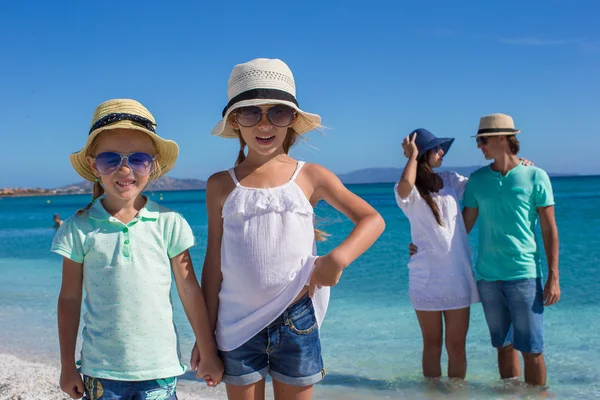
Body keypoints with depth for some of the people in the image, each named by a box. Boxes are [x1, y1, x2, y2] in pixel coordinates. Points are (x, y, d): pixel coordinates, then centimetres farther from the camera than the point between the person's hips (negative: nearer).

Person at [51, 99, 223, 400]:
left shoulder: (169, 223, -5)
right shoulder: (79, 228, -4)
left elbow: (190, 291, -1)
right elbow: (69, 299, 3)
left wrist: (208, 354, 3)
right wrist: (68, 366, 6)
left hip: (159, 366, 0)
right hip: (101, 369, 1)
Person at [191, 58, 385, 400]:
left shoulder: (311, 176, -1)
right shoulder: (221, 185, 2)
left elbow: (372, 219, -4)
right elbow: (214, 262, 4)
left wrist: (338, 258, -22)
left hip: (297, 321, 0)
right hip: (238, 326, 1)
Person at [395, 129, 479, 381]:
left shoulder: (451, 181, 7)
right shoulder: (410, 192, -7)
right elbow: (404, 187, -30)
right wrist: (412, 156, -14)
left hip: (459, 277, 3)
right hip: (426, 278, -3)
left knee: (456, 345, 6)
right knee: (432, 344, 8)